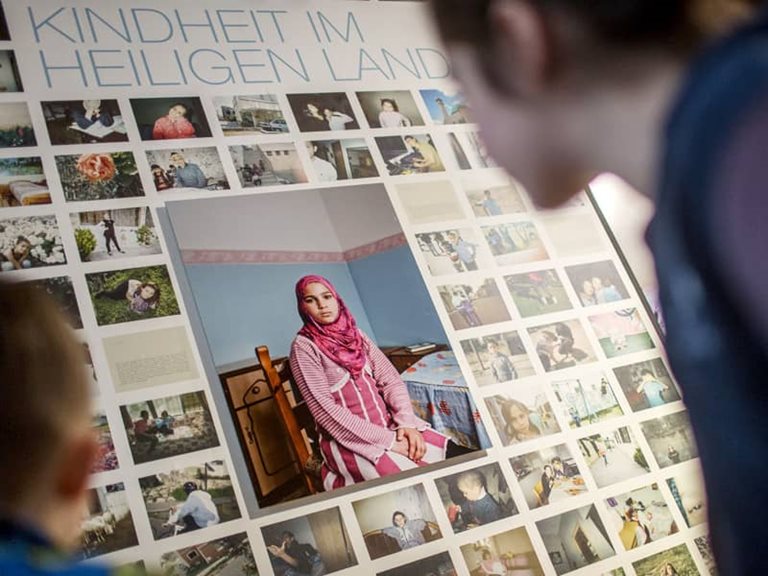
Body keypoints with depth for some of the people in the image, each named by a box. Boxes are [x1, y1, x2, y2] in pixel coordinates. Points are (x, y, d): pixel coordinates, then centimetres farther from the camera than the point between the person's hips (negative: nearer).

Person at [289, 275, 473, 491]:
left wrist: (407, 422, -13)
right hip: (347, 438, -6)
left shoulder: (356, 335, 11)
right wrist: (386, 440, -18)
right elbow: (326, 410, -14)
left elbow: (390, 380, 6)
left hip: (389, 425, 6)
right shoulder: (304, 347, -7)